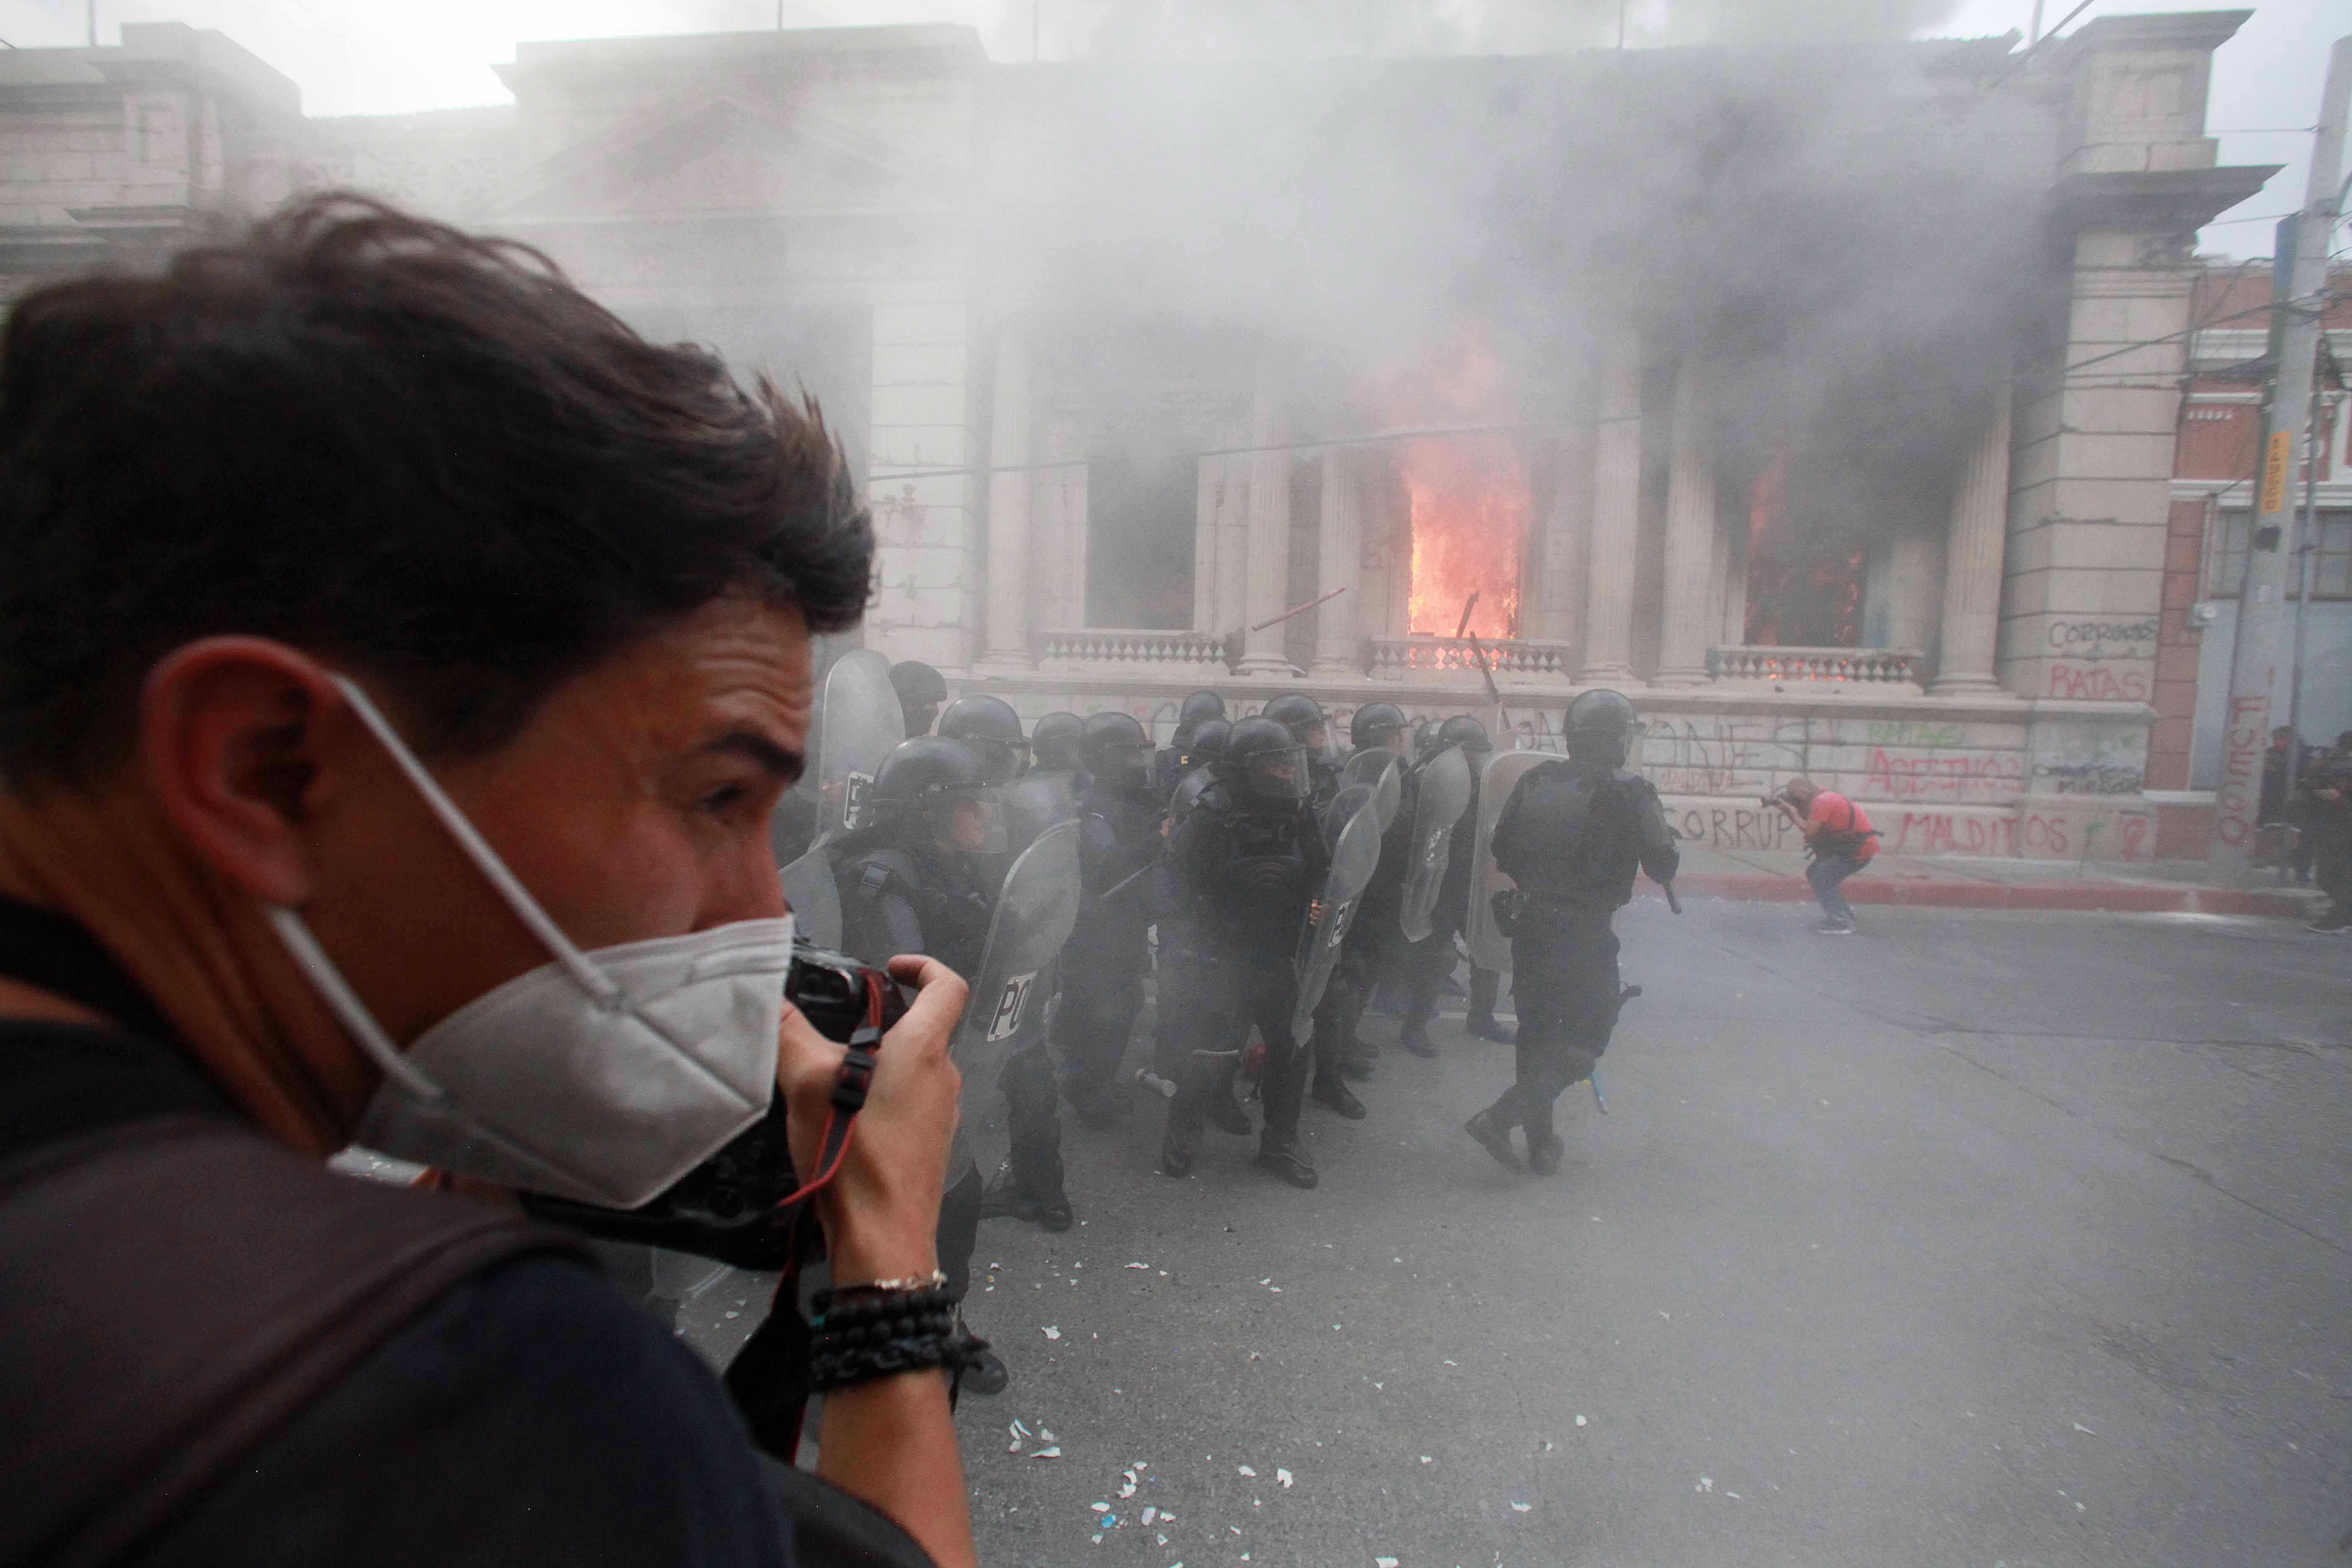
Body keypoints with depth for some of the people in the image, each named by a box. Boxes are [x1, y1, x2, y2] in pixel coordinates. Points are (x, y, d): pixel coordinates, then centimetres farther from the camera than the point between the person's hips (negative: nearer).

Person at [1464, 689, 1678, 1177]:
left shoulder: (1535, 781, 1)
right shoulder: (1629, 793, -13)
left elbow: (1501, 850, 7)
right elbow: (1664, 866, -10)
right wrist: (1667, 840, 11)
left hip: (1532, 926, 5)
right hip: (1585, 935, -5)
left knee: (1536, 1033, 17)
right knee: (1587, 1037, 7)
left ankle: (1541, 1142, 26)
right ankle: (1501, 1117, -6)